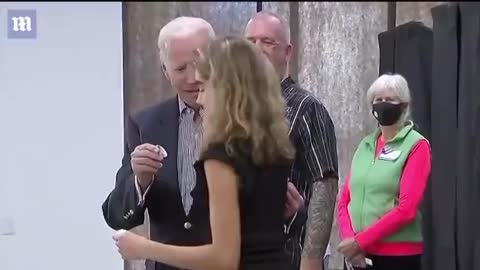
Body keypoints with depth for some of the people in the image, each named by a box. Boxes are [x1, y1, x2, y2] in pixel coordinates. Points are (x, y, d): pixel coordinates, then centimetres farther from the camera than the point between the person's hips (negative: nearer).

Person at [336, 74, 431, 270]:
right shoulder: (365, 145, 12)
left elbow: (406, 209, -15)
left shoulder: (416, 146, -6)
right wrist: (348, 239, -8)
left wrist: (360, 241, -14)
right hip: (358, 254, 5)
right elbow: (344, 200, 9)